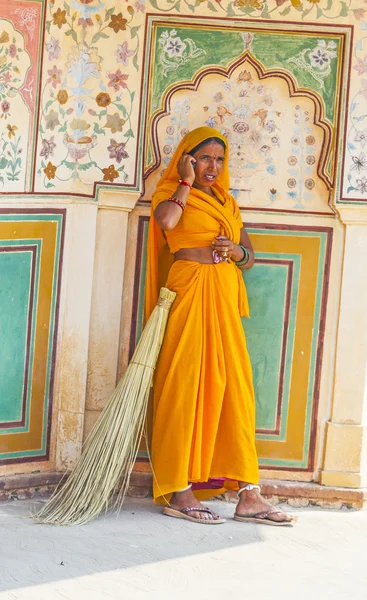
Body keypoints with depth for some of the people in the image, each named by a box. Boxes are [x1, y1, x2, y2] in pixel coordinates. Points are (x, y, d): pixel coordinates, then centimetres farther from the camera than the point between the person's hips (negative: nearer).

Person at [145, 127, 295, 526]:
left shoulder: (228, 203, 22)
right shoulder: (172, 193, 4)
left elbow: (250, 257, 20)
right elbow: (166, 220, -21)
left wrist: (237, 251, -2)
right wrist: (187, 182, -7)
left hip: (225, 300, 6)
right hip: (188, 294, -6)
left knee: (234, 391, 2)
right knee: (184, 386, -7)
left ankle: (248, 494, 2)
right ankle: (178, 492, -2)